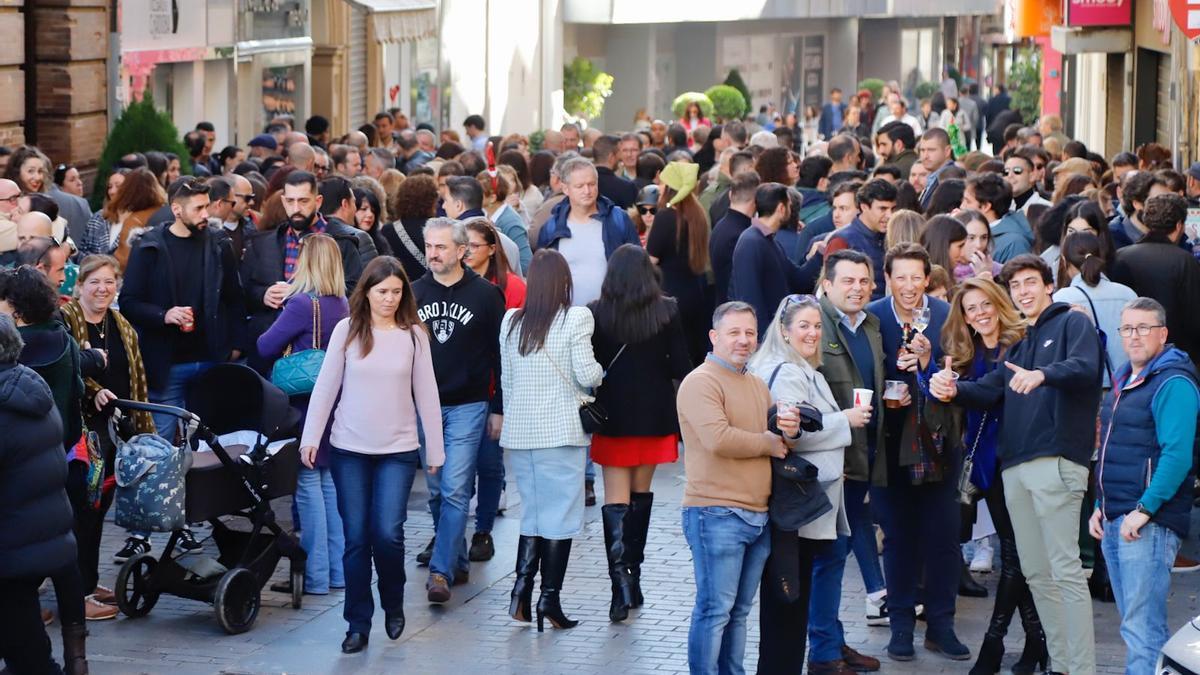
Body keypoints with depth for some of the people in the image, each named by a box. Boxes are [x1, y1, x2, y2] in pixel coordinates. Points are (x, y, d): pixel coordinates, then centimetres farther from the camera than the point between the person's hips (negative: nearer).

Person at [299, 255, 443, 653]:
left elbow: (426, 394, 3)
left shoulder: (414, 335, 0)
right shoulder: (347, 330, -1)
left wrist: (435, 448, 5)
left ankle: (393, 605, 17)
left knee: (388, 533, -9)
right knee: (356, 537, 2)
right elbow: (326, 386, 1)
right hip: (349, 450, 1)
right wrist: (310, 438, -4)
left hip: (398, 451, 0)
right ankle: (358, 624, 11)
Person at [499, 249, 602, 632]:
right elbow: (586, 375, -11)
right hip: (561, 430, -5)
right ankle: (550, 597, -1)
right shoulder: (576, 319, -9)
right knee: (560, 514, 2)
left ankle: (522, 591, 4)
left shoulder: (511, 321, 6)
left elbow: (506, 379, 11)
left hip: (519, 430, 5)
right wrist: (599, 371, 11)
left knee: (532, 511, 14)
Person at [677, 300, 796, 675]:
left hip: (758, 515, 8)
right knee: (715, 609, -6)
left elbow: (780, 444, 20)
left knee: (739, 610, 13)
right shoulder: (701, 382, -9)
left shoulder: (758, 385, 18)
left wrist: (790, 431, -5)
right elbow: (718, 439, -22)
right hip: (717, 514, -8)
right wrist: (769, 442, -8)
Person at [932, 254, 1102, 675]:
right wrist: (953, 391, -7)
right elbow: (991, 391, 14)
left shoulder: (1072, 323, 3)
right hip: (1016, 466, 8)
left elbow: (1085, 367, -17)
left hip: (1056, 461, -8)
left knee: (1065, 570, -13)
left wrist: (1042, 374, -36)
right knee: (1035, 573, 8)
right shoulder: (1020, 344, 26)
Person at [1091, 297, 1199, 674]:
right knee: (1137, 624, 13)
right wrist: (1101, 506, 18)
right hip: (1114, 522, 9)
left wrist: (1144, 510, -22)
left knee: (1143, 629, -12)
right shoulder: (1124, 382, 18)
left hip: (1149, 523, -9)